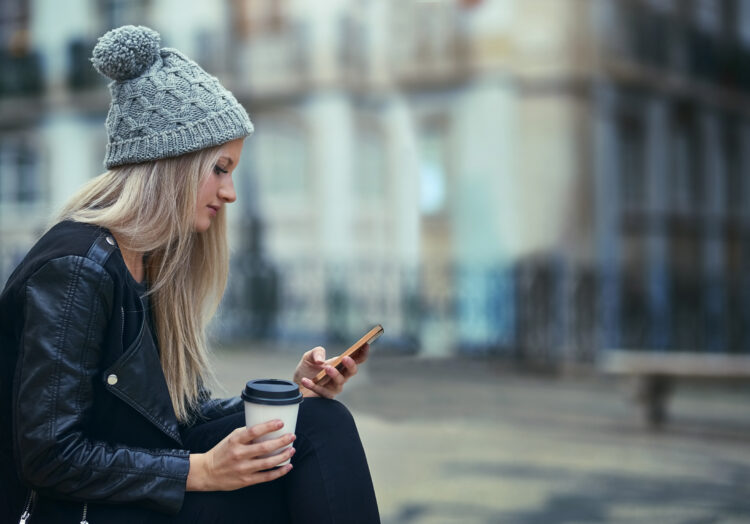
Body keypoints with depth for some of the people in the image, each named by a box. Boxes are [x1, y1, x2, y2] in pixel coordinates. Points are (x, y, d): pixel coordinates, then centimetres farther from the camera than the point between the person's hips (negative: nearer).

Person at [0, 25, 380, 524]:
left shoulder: (150, 263, 9)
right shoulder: (76, 268, -20)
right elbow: (48, 456, -22)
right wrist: (201, 471, -20)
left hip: (142, 479, 9)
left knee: (321, 422, -8)